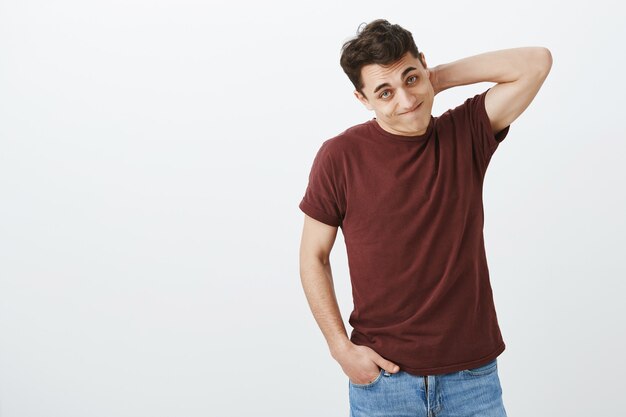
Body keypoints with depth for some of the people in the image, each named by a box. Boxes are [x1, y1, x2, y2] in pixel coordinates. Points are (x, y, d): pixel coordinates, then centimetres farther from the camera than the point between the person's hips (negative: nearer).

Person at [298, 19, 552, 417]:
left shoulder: (467, 134, -1)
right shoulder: (340, 156, -7)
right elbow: (313, 257, -1)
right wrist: (341, 347, -8)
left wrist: (439, 78, -7)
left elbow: (536, 62, -8)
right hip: (380, 372, -1)